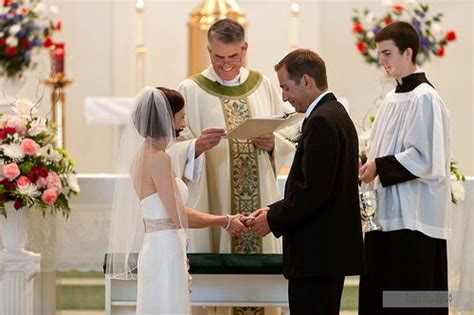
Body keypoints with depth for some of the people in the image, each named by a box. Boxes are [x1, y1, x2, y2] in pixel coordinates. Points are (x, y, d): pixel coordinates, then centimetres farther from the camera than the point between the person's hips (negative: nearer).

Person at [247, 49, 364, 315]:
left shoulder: (322, 121, -16)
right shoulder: (336, 114, 16)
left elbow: (313, 191, -22)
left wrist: (275, 220, -11)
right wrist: (276, 210, 10)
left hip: (317, 253, -10)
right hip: (332, 250, 10)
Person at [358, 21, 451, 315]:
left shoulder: (425, 98, -11)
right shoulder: (393, 97, 14)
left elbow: (425, 158, -17)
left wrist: (379, 167, -14)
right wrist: (368, 164, 3)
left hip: (414, 217, -9)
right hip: (388, 214, 9)